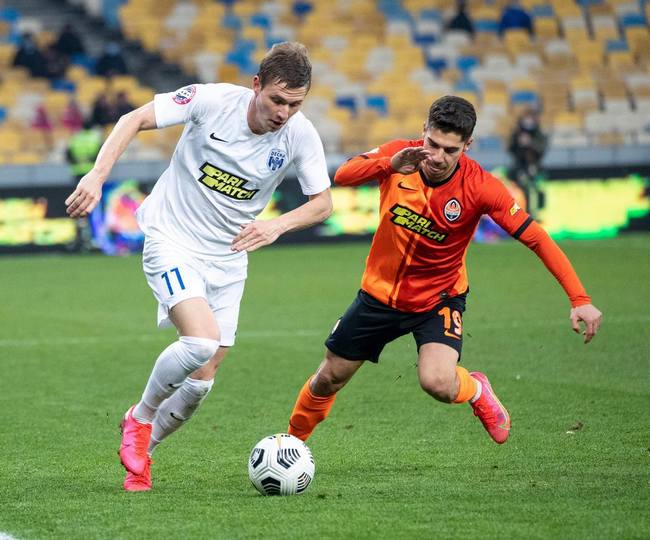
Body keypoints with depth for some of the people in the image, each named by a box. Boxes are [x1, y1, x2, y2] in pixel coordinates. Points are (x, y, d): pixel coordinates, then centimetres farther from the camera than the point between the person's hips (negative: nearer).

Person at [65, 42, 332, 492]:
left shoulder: (301, 136, -11)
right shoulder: (213, 101, -19)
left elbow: (322, 202, -2)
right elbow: (135, 120, -11)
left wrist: (276, 226, -21)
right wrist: (98, 176, -23)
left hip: (227, 259, 4)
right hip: (172, 240, -4)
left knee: (200, 383, 2)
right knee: (201, 341, -27)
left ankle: (140, 453, 29)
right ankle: (141, 417, 1)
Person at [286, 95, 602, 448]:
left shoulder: (479, 187, -23)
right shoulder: (400, 155, -17)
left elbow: (537, 239, -23)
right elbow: (343, 176, -29)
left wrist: (579, 299, -30)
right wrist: (390, 165, -47)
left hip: (439, 298, -3)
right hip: (380, 294, 3)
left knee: (437, 383, -28)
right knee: (329, 378, 13)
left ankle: (475, 390, 8)